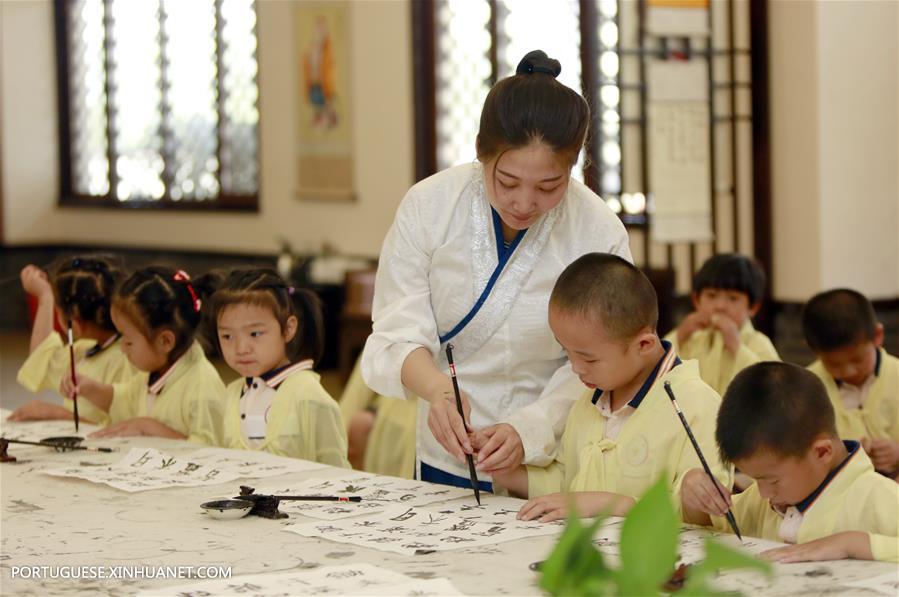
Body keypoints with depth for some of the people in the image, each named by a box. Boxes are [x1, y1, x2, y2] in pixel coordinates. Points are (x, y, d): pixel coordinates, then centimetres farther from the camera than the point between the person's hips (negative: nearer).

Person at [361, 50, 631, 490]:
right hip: (446, 466, 0)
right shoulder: (428, 205, -10)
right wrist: (437, 388, -30)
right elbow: (399, 333, -8)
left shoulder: (601, 234, -12)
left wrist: (528, 430, -27)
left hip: (553, 466, 0)